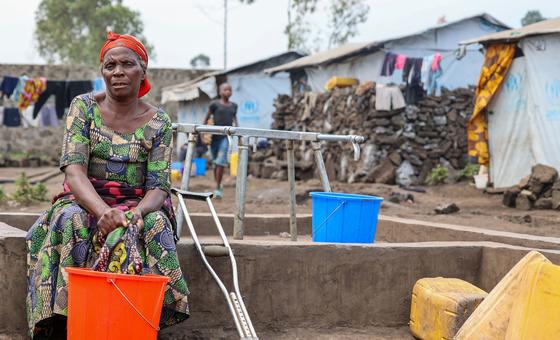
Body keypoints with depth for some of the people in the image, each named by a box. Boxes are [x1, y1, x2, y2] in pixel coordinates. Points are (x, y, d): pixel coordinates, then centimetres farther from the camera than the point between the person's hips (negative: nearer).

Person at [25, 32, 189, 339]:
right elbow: (73, 170, -13)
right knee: (70, 221, -34)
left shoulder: (158, 123, 1)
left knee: (152, 225, -33)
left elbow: (158, 188, -6)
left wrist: (138, 211, -32)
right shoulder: (84, 107, 0)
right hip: (85, 202, 0)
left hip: (138, 206, 0)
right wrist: (103, 211, -33)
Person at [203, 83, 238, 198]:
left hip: (226, 136, 0)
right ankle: (218, 185, 25)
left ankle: (217, 189, -11)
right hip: (215, 136, 0)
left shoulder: (233, 106, 11)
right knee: (215, 162, 10)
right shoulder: (215, 104, 1)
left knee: (221, 162, -13)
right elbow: (207, 118, 7)